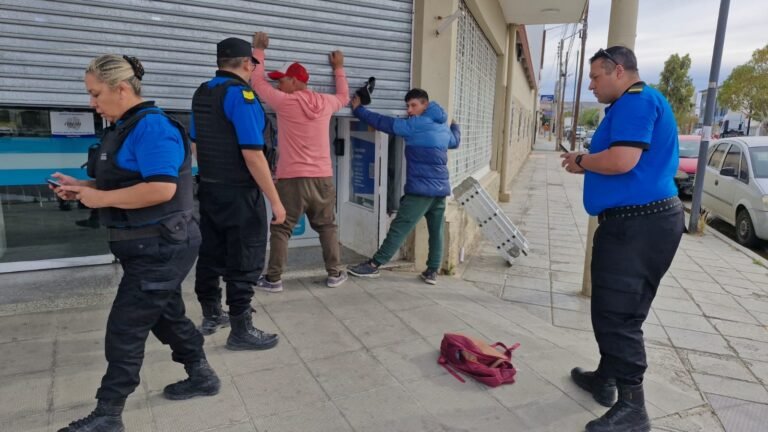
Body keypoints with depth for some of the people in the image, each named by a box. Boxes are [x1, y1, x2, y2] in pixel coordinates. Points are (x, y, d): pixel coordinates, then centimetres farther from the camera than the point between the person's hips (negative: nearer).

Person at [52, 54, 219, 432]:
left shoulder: (152, 126, -19)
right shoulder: (125, 127, 12)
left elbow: (161, 188, -29)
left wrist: (101, 198, -20)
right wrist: (81, 187, 6)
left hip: (160, 247, -10)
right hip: (150, 246, 10)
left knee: (124, 329, -2)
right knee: (166, 314, 19)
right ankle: (201, 376, 35)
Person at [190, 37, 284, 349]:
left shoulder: (201, 93, 10)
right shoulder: (240, 94, -16)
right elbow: (253, 154, -22)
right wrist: (275, 201, -19)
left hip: (209, 189, 9)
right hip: (239, 193, -9)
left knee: (211, 255, 17)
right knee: (244, 263, 0)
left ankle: (211, 316, 31)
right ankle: (241, 331, 9)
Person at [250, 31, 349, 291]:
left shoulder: (285, 102, -8)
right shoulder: (325, 103, 4)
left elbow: (257, 82, 5)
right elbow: (344, 98, 27)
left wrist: (259, 50, 17)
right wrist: (338, 69, 39)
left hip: (292, 179, -4)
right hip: (323, 178, 4)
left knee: (281, 229, 6)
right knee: (327, 227, 15)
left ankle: (274, 279, 10)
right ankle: (335, 274, 20)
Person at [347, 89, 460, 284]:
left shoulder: (416, 124, -8)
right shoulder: (444, 127, 15)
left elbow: (385, 123, -6)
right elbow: (455, 141, 37)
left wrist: (358, 109, 3)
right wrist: (455, 126, 59)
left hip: (421, 189, -8)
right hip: (441, 189, 8)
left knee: (399, 228, -4)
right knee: (436, 231, 9)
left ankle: (374, 265, 2)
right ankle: (432, 271, 12)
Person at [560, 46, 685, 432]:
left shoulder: (637, 101, -13)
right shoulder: (634, 104, 21)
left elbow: (623, 160, -25)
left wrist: (582, 162, -8)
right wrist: (588, 162, 11)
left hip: (638, 223, -11)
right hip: (636, 222, 11)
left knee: (618, 314, -6)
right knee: (612, 309, 18)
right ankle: (606, 379, 32)